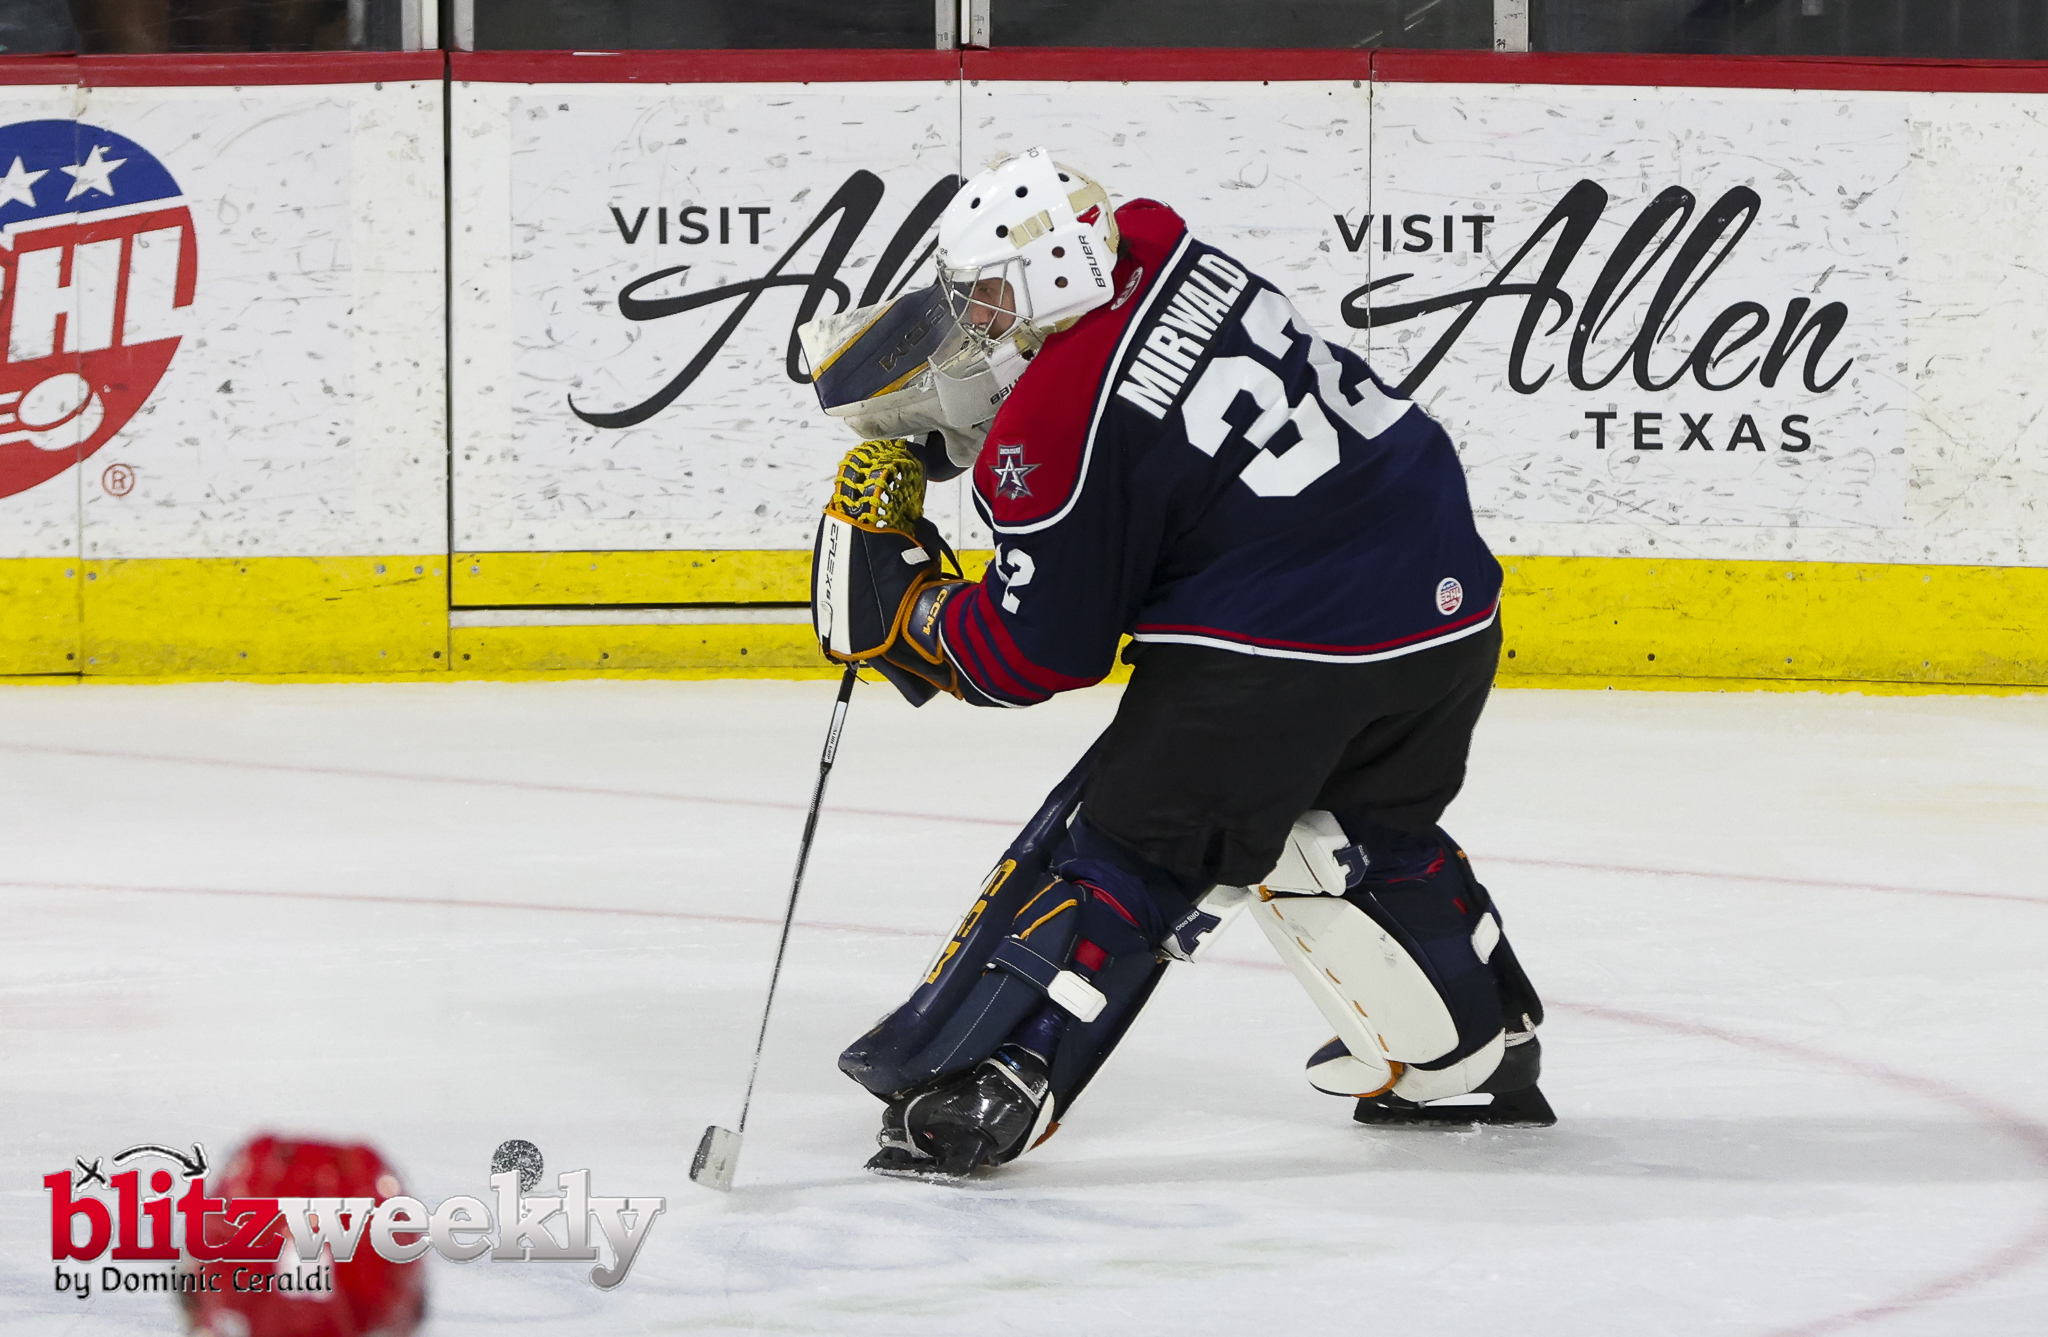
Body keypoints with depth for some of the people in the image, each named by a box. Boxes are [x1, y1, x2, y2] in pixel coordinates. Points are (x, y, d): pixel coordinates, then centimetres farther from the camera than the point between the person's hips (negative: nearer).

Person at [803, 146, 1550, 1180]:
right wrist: (927, 410, 26)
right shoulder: (1157, 250, 6)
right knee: (1371, 826, 30)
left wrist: (892, 599, 4)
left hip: (1278, 649, -8)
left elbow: (1033, 657, -6)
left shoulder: (1053, 435, -13)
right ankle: (1472, 1054, 39)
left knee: (1127, 847, 1)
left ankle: (987, 1083, -4)